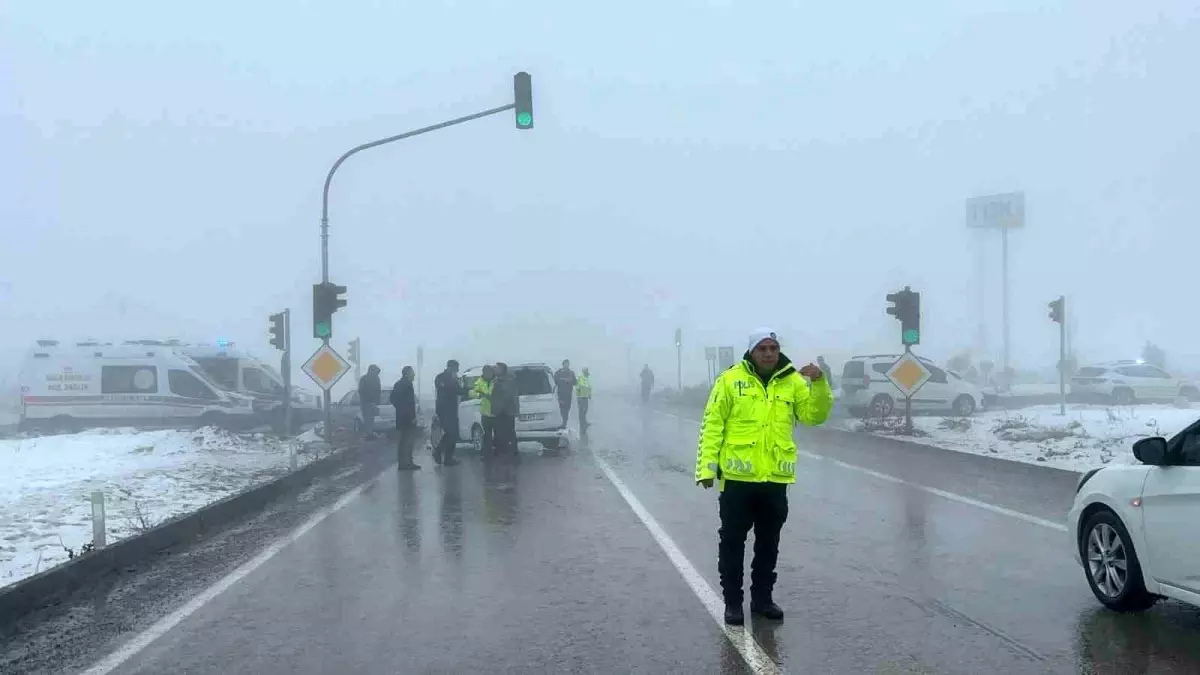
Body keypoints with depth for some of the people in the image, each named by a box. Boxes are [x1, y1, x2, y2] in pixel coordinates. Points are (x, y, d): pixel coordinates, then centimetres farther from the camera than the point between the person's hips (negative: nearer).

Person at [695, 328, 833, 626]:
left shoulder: (793, 381, 5)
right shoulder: (731, 379, -3)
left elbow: (815, 415, -2)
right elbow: (712, 425, -4)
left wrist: (819, 383, -17)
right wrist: (706, 467, -9)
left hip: (776, 479, 3)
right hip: (738, 477, -3)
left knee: (768, 544, 14)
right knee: (732, 542, 6)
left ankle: (762, 598, 28)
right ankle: (733, 601, 18)